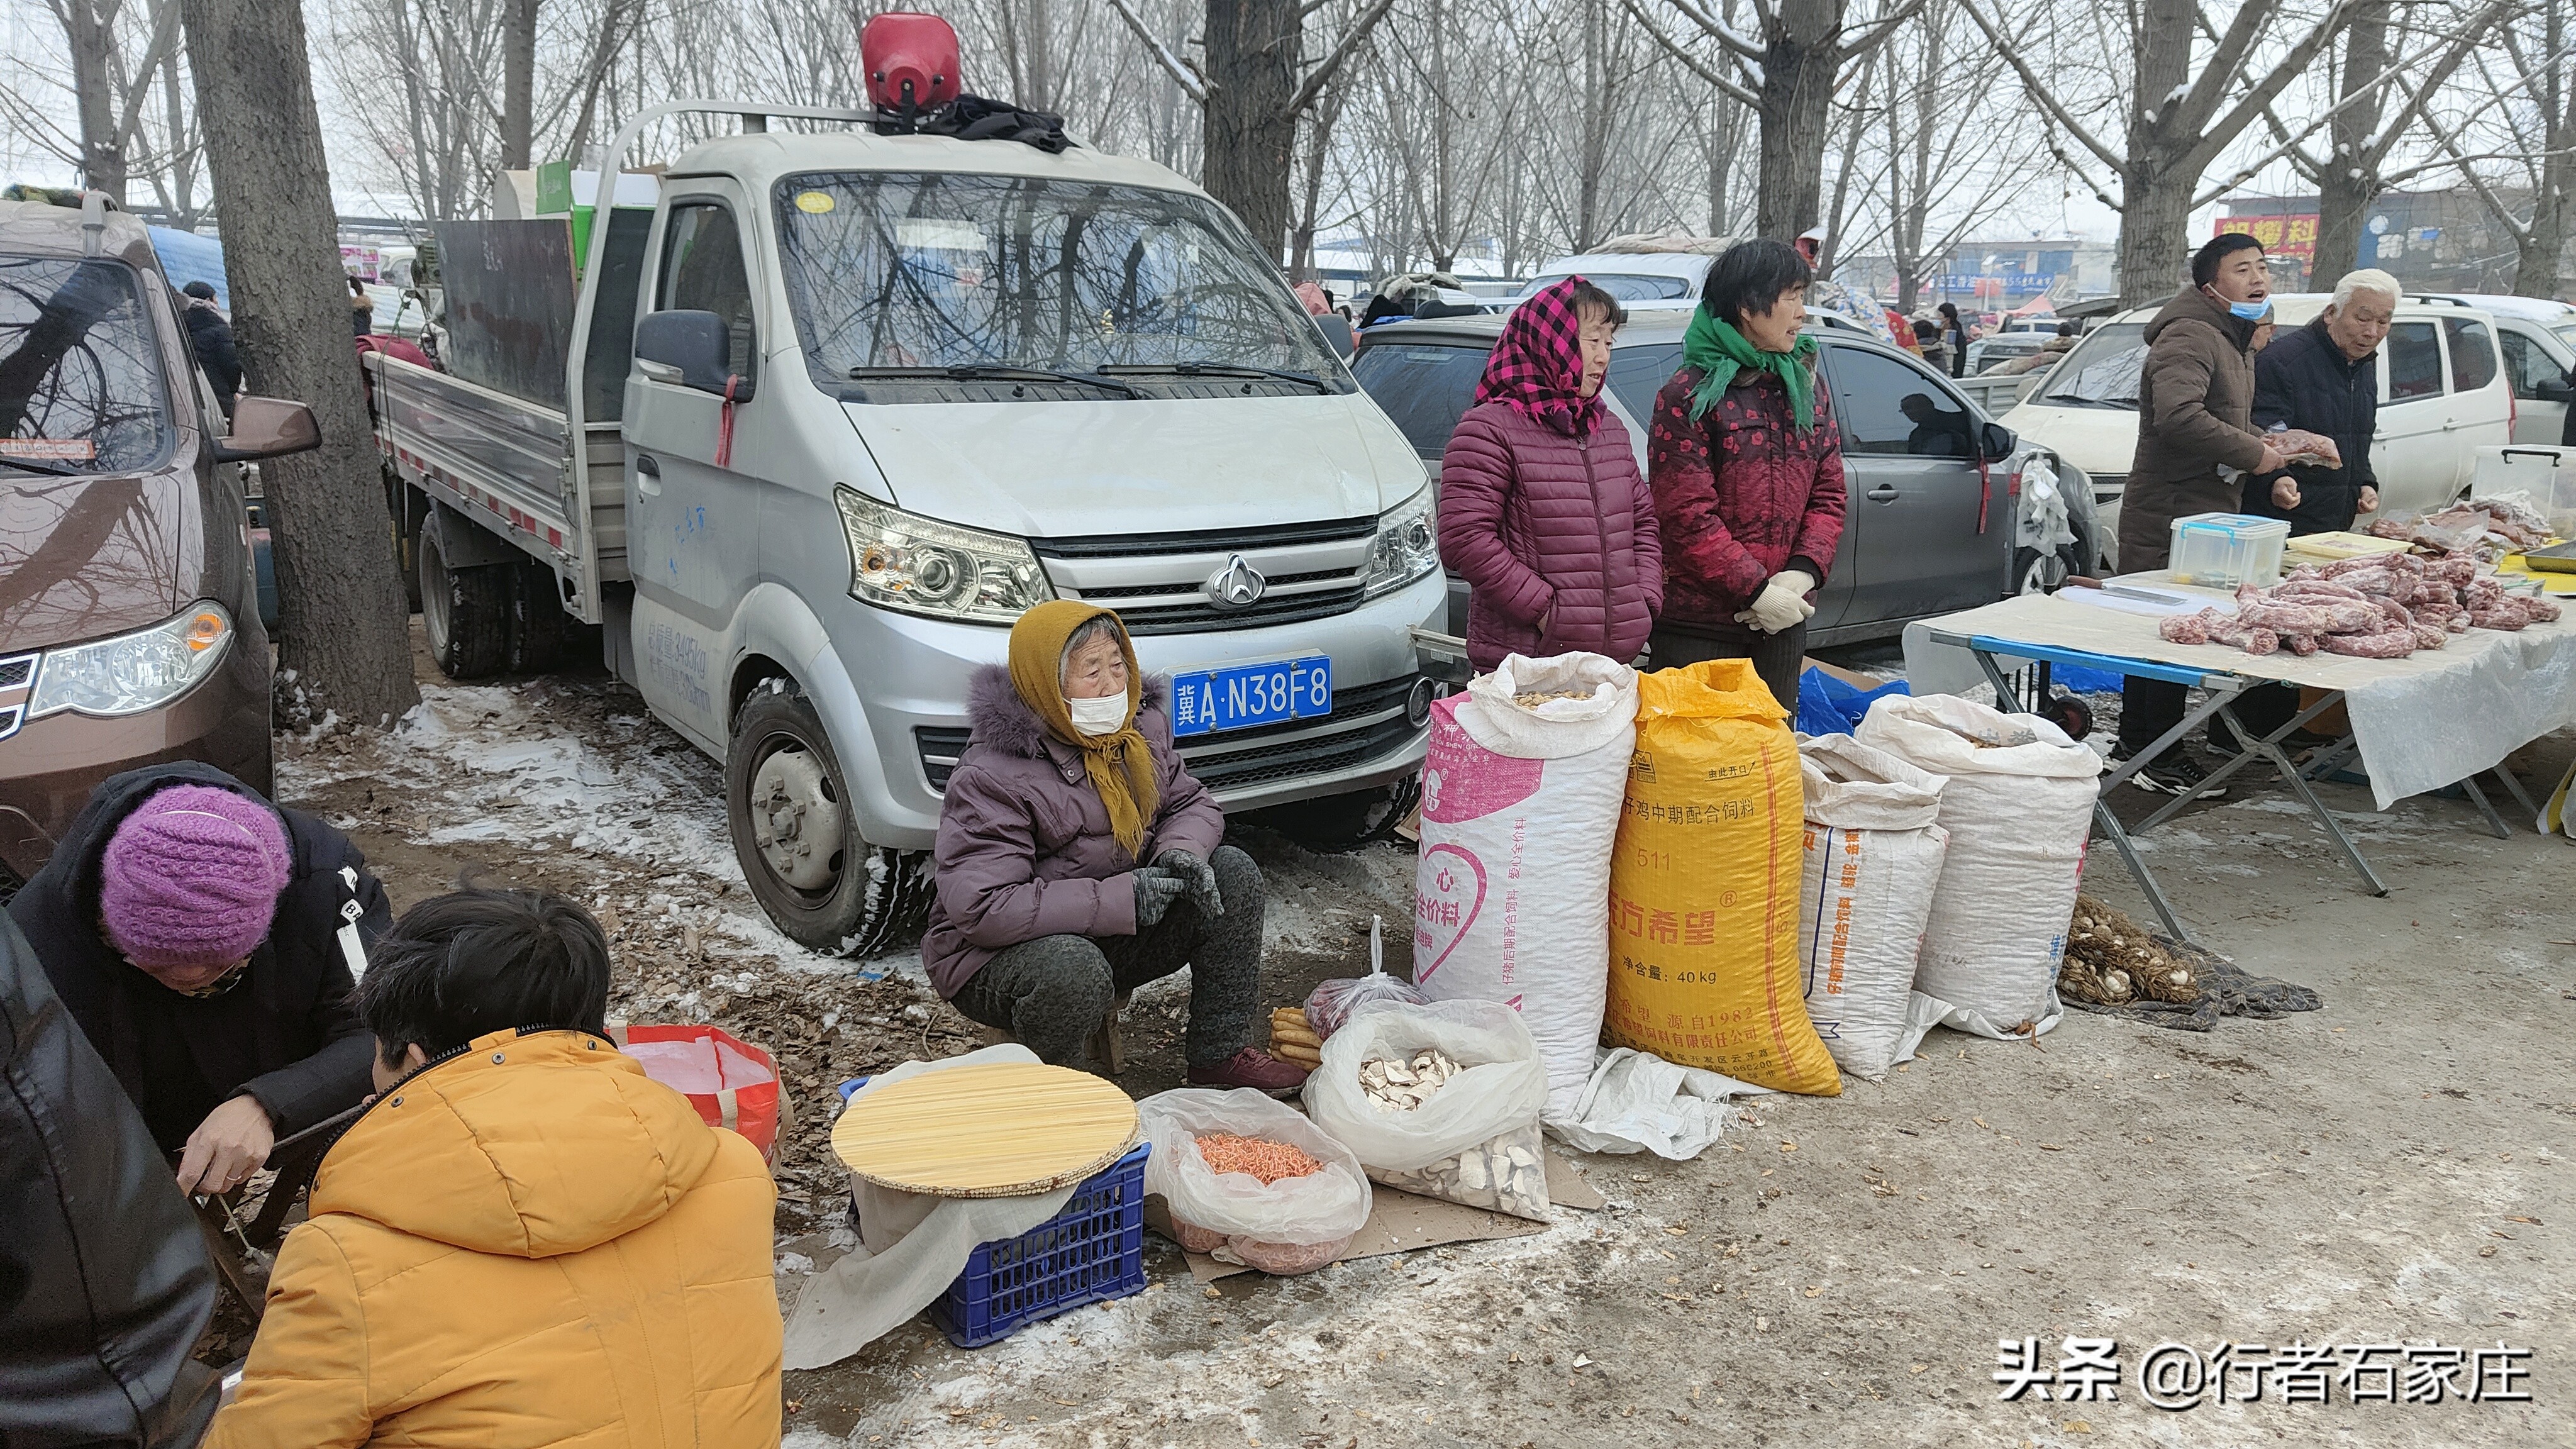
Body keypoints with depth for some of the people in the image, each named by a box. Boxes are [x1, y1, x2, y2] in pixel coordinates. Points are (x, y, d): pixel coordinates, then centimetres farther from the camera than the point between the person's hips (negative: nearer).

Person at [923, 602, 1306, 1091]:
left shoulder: (1142, 726, -2)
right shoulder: (992, 777, -24)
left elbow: (1191, 803, 11)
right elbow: (980, 908, -31)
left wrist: (1182, 851, -16)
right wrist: (1119, 899, -32)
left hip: (1113, 939, 7)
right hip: (998, 956, -7)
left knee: (1232, 872, -7)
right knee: (1071, 967, -40)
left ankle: (1222, 1055, 2)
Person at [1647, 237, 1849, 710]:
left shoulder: (1806, 388, 11)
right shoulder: (1687, 396, -9)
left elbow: (1828, 495, 9)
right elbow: (1687, 515, -15)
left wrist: (1802, 574, -8)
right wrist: (1756, 590, -17)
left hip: (1784, 619, 6)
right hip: (1697, 623, -6)